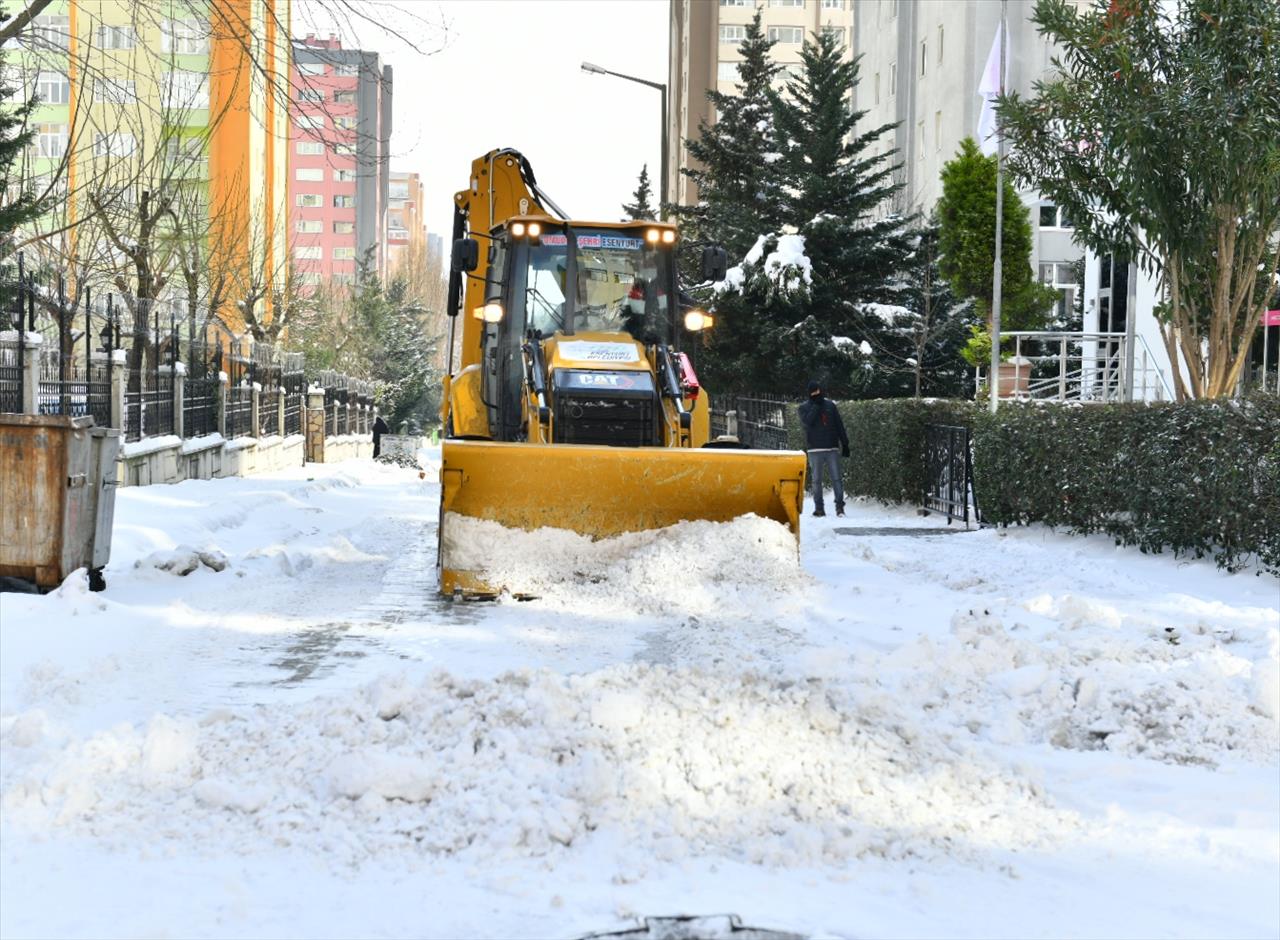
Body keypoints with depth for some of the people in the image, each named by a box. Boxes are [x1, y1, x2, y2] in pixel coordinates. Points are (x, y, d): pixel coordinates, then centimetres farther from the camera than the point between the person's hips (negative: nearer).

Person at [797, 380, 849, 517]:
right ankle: (819, 507, 6)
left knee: (836, 478, -4)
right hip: (815, 449, -1)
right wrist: (816, 406, -13)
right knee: (816, 480, 1)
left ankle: (840, 506, -2)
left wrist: (845, 444, 8)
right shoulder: (804, 408, 5)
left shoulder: (830, 405, 10)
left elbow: (839, 425, 11)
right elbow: (807, 421, -15)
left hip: (831, 448, 1)